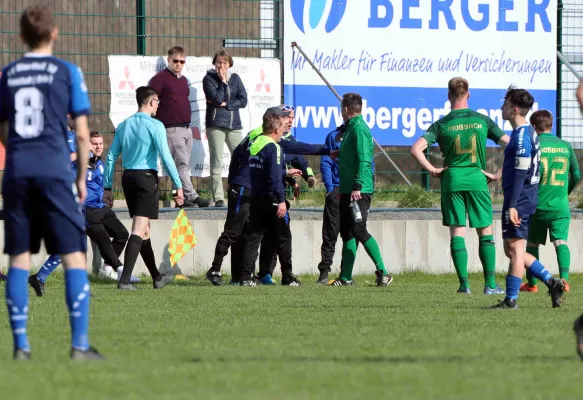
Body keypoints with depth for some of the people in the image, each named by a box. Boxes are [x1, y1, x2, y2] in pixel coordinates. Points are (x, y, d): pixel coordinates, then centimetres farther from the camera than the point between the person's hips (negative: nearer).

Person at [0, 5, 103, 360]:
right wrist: (82, 177, 10)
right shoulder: (67, 72, 1)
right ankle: (80, 343, -9)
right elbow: (82, 134, -1)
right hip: (55, 169, -3)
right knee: (74, 256, -1)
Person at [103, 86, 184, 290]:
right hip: (146, 177, -7)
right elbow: (165, 157, -14)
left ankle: (157, 277, 29)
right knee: (139, 230, -9)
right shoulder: (154, 126, -8)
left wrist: (107, 187, 13)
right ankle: (124, 279, -20)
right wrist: (178, 185, -10)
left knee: (144, 230, 17)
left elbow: (111, 157, 10)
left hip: (128, 177, 7)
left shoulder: (124, 126, 10)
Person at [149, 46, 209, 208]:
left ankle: (182, 199, 8)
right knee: (181, 163, -13)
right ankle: (192, 197, -19)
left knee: (183, 165, 7)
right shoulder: (160, 78, -4)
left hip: (186, 128, 8)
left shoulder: (183, 80, 19)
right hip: (172, 128, -8)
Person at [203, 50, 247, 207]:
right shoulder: (209, 79, 3)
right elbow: (216, 98, -11)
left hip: (234, 124, 3)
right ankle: (218, 198, -5)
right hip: (216, 124, -3)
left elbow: (243, 101, 4)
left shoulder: (235, 78, 13)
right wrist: (223, 81, -7)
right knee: (216, 163, -6)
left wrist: (225, 104, -7)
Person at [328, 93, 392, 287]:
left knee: (359, 231, -13)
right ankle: (346, 277, 13)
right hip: (348, 190, 10)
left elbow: (364, 160, -21)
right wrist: (343, 187, 25)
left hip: (359, 191, -10)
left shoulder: (359, 128, -13)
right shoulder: (350, 127, 18)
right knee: (347, 233, 10)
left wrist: (357, 187, -25)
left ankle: (382, 272, -11)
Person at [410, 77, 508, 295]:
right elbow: (509, 143, 3)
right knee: (485, 232, 7)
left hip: (452, 180, 0)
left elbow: (416, 149, -9)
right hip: (477, 180, 0)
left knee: (457, 232, 3)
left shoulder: (442, 124, 0)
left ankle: (464, 283, -2)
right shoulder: (482, 120, 2)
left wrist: (433, 170, 1)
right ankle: (490, 283, 4)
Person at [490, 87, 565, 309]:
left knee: (515, 249, -5)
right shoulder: (528, 133, 16)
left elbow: (520, 173, -20)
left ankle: (511, 300, -2)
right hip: (528, 198, 10)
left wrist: (512, 205, -22)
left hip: (519, 199, -10)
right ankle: (551, 282, 14)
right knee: (512, 250, 15)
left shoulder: (521, 136, -15)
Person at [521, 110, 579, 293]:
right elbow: (576, 175, 12)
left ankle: (532, 283, 18)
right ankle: (564, 278, -24)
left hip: (537, 204, -2)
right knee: (560, 241, -4)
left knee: (532, 244, 13)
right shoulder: (566, 146, 6)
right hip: (560, 206, 2)